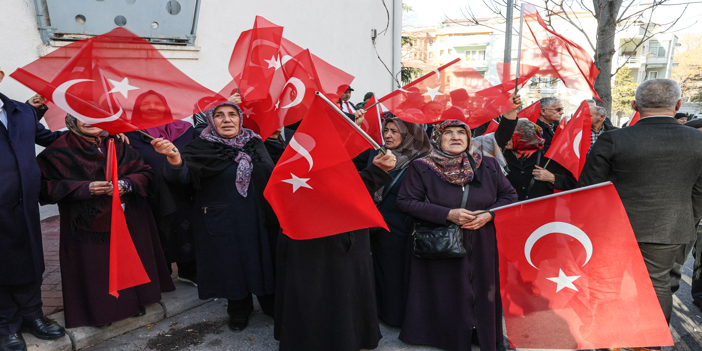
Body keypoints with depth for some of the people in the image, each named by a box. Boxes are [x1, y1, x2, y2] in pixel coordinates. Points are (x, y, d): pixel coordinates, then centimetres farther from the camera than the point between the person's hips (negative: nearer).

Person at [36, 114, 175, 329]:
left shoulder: (117, 144, 5)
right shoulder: (60, 151, -3)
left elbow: (144, 173, 2)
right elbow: (49, 186, -9)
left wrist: (124, 184, -18)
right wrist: (86, 188, -21)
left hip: (127, 220, 3)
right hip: (87, 223, -2)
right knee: (95, 268, 4)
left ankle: (134, 301, 31)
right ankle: (98, 312, 24)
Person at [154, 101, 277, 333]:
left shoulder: (254, 143, 3)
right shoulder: (201, 148, -6)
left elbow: (270, 175, 9)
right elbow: (182, 177, -21)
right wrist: (174, 159, -42)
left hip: (257, 218, 3)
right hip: (222, 223, -2)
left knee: (262, 259, 12)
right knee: (231, 263, 10)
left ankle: (270, 303, 36)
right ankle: (239, 310, 34)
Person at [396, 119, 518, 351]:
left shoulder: (488, 166, 4)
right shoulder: (421, 168, -6)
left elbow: (509, 195, 11)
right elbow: (405, 201, -11)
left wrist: (488, 214, -10)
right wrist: (447, 214, -18)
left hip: (481, 249, 3)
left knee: (482, 295, 10)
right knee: (444, 299, 4)